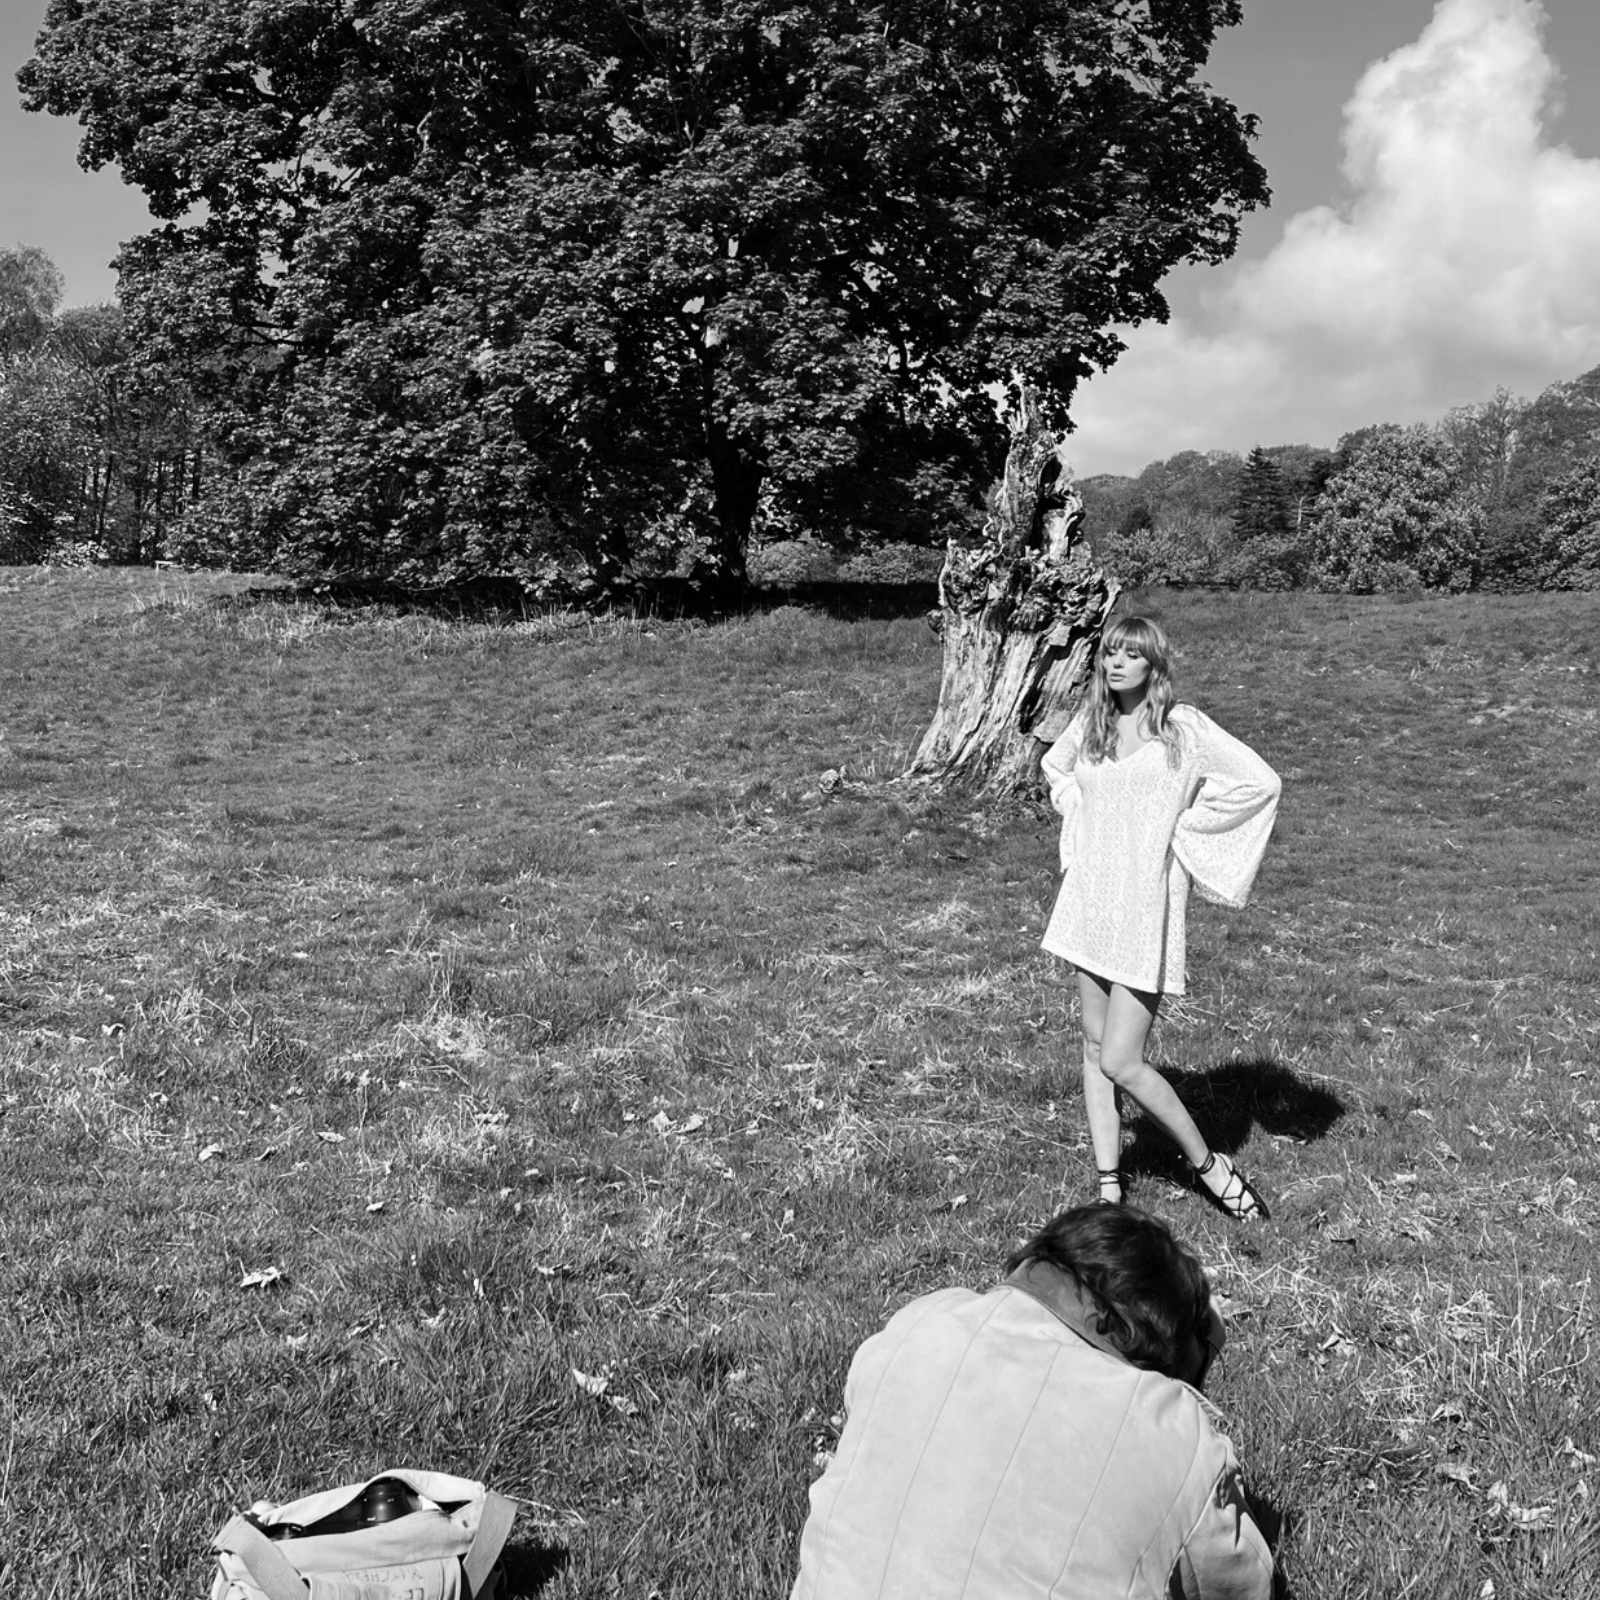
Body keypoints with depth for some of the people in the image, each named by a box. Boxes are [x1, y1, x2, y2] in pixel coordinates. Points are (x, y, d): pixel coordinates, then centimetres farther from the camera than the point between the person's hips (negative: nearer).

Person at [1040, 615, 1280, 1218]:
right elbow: (1054, 766, 28)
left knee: (1121, 1063, -8)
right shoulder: (1090, 722, 7)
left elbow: (1260, 783, -11)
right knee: (1095, 1051, 9)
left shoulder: (1183, 727, -9)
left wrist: (1184, 824, -8)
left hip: (1146, 904, -6)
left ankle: (1209, 1165, 11)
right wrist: (1080, 818, 11)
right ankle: (1109, 1187, 18)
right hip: (1090, 898, 6)